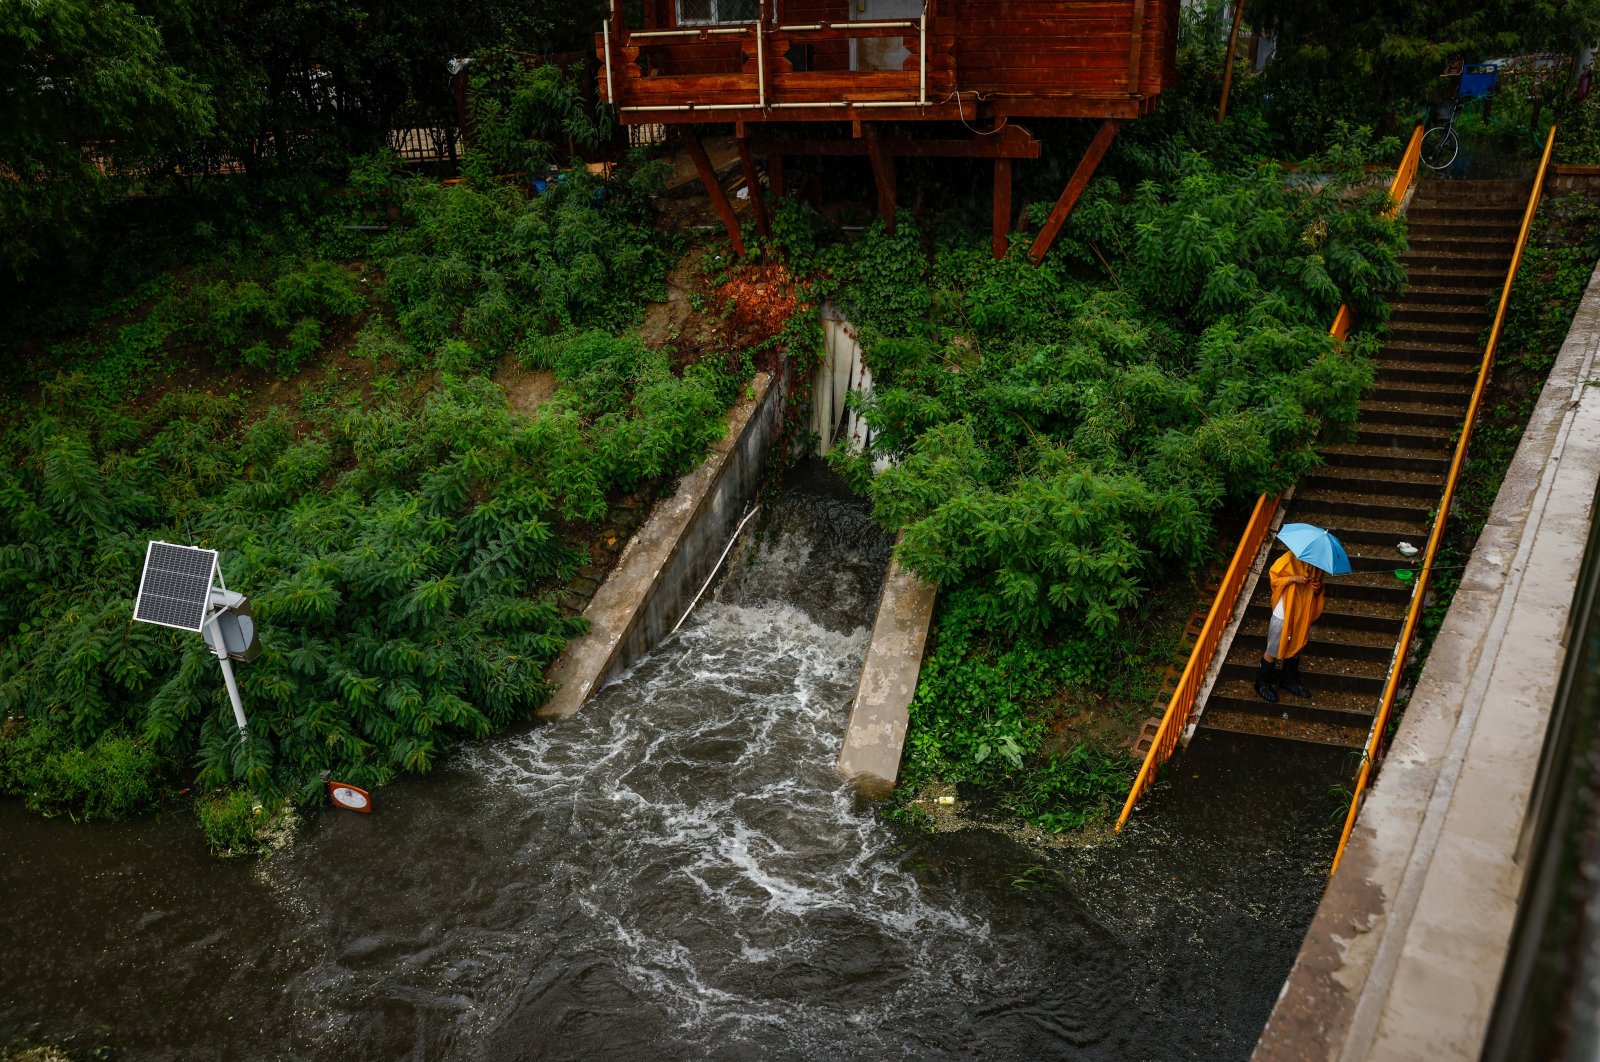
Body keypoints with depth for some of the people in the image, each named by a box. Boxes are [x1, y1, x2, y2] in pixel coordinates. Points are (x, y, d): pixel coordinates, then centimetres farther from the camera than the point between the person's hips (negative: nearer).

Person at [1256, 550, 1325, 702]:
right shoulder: (1289, 559, -16)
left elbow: (1318, 583, 15)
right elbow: (1274, 578, -11)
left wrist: (1318, 588, -8)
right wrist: (1293, 578, -24)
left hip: (1303, 616, 5)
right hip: (1283, 615, -5)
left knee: (1295, 649, 20)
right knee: (1274, 651, 5)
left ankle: (1290, 681, 38)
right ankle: (1262, 684, 20)